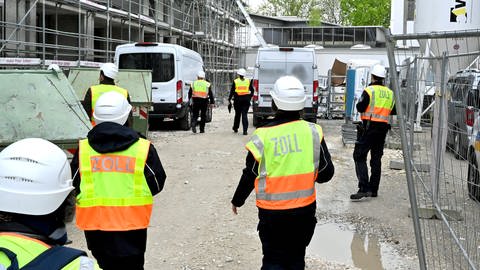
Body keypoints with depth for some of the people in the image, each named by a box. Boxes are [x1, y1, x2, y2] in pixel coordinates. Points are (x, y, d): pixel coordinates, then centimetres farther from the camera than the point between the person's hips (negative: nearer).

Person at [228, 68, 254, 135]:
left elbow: (232, 91, -2)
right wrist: (250, 97, 17)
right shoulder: (248, 81, 4)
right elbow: (252, 90, 7)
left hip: (238, 99, -1)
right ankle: (245, 130, -8)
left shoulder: (235, 81, -2)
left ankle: (235, 128, 27)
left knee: (237, 114, 14)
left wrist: (229, 99, 4)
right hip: (246, 99, 1)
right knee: (244, 114, 0)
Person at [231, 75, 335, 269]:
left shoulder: (263, 136, -13)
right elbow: (326, 173, -3)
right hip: (305, 209, 2)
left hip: (272, 212, -2)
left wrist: (237, 201, 14)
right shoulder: (313, 132, -8)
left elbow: (249, 176, -4)